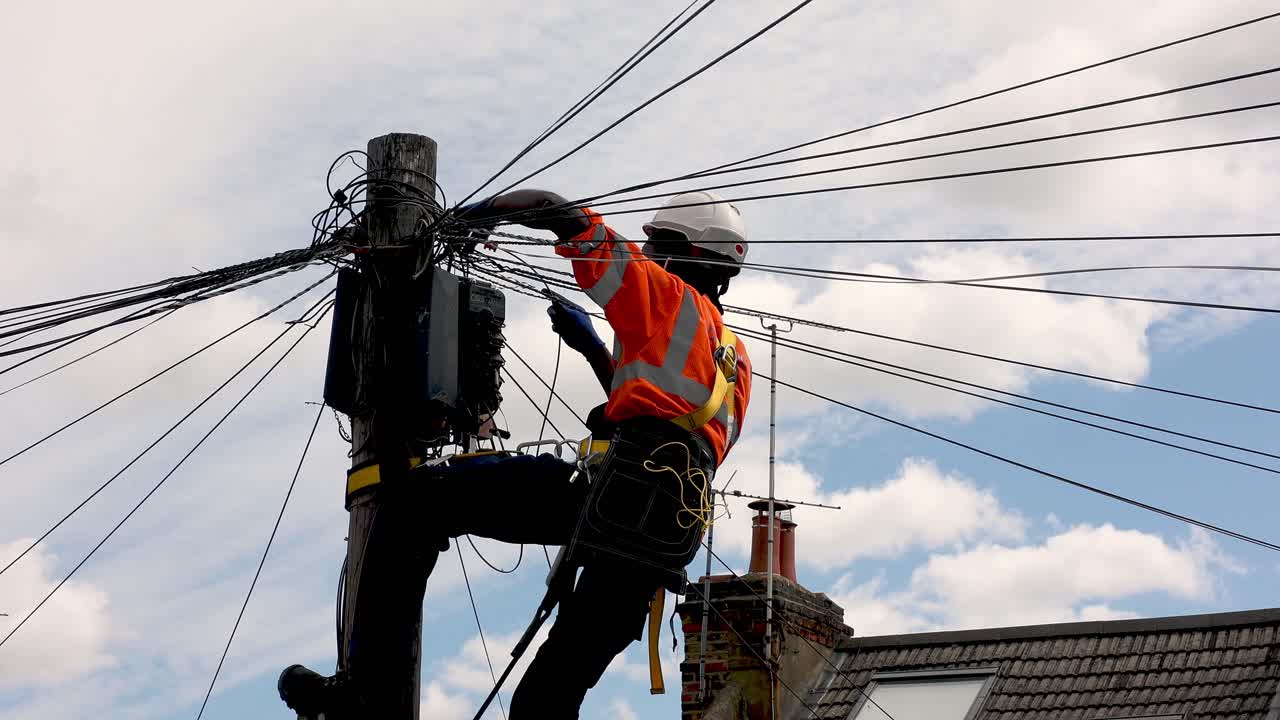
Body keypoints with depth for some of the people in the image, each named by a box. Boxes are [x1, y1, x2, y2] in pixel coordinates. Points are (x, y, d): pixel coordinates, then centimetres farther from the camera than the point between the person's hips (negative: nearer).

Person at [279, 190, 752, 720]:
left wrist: (477, 212, 23)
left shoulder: (668, 294, 12)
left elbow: (560, 213, 7)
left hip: (615, 491, -8)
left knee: (421, 498, -5)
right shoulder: (736, 360, 33)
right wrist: (592, 348, 43)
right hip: (679, 531, 8)